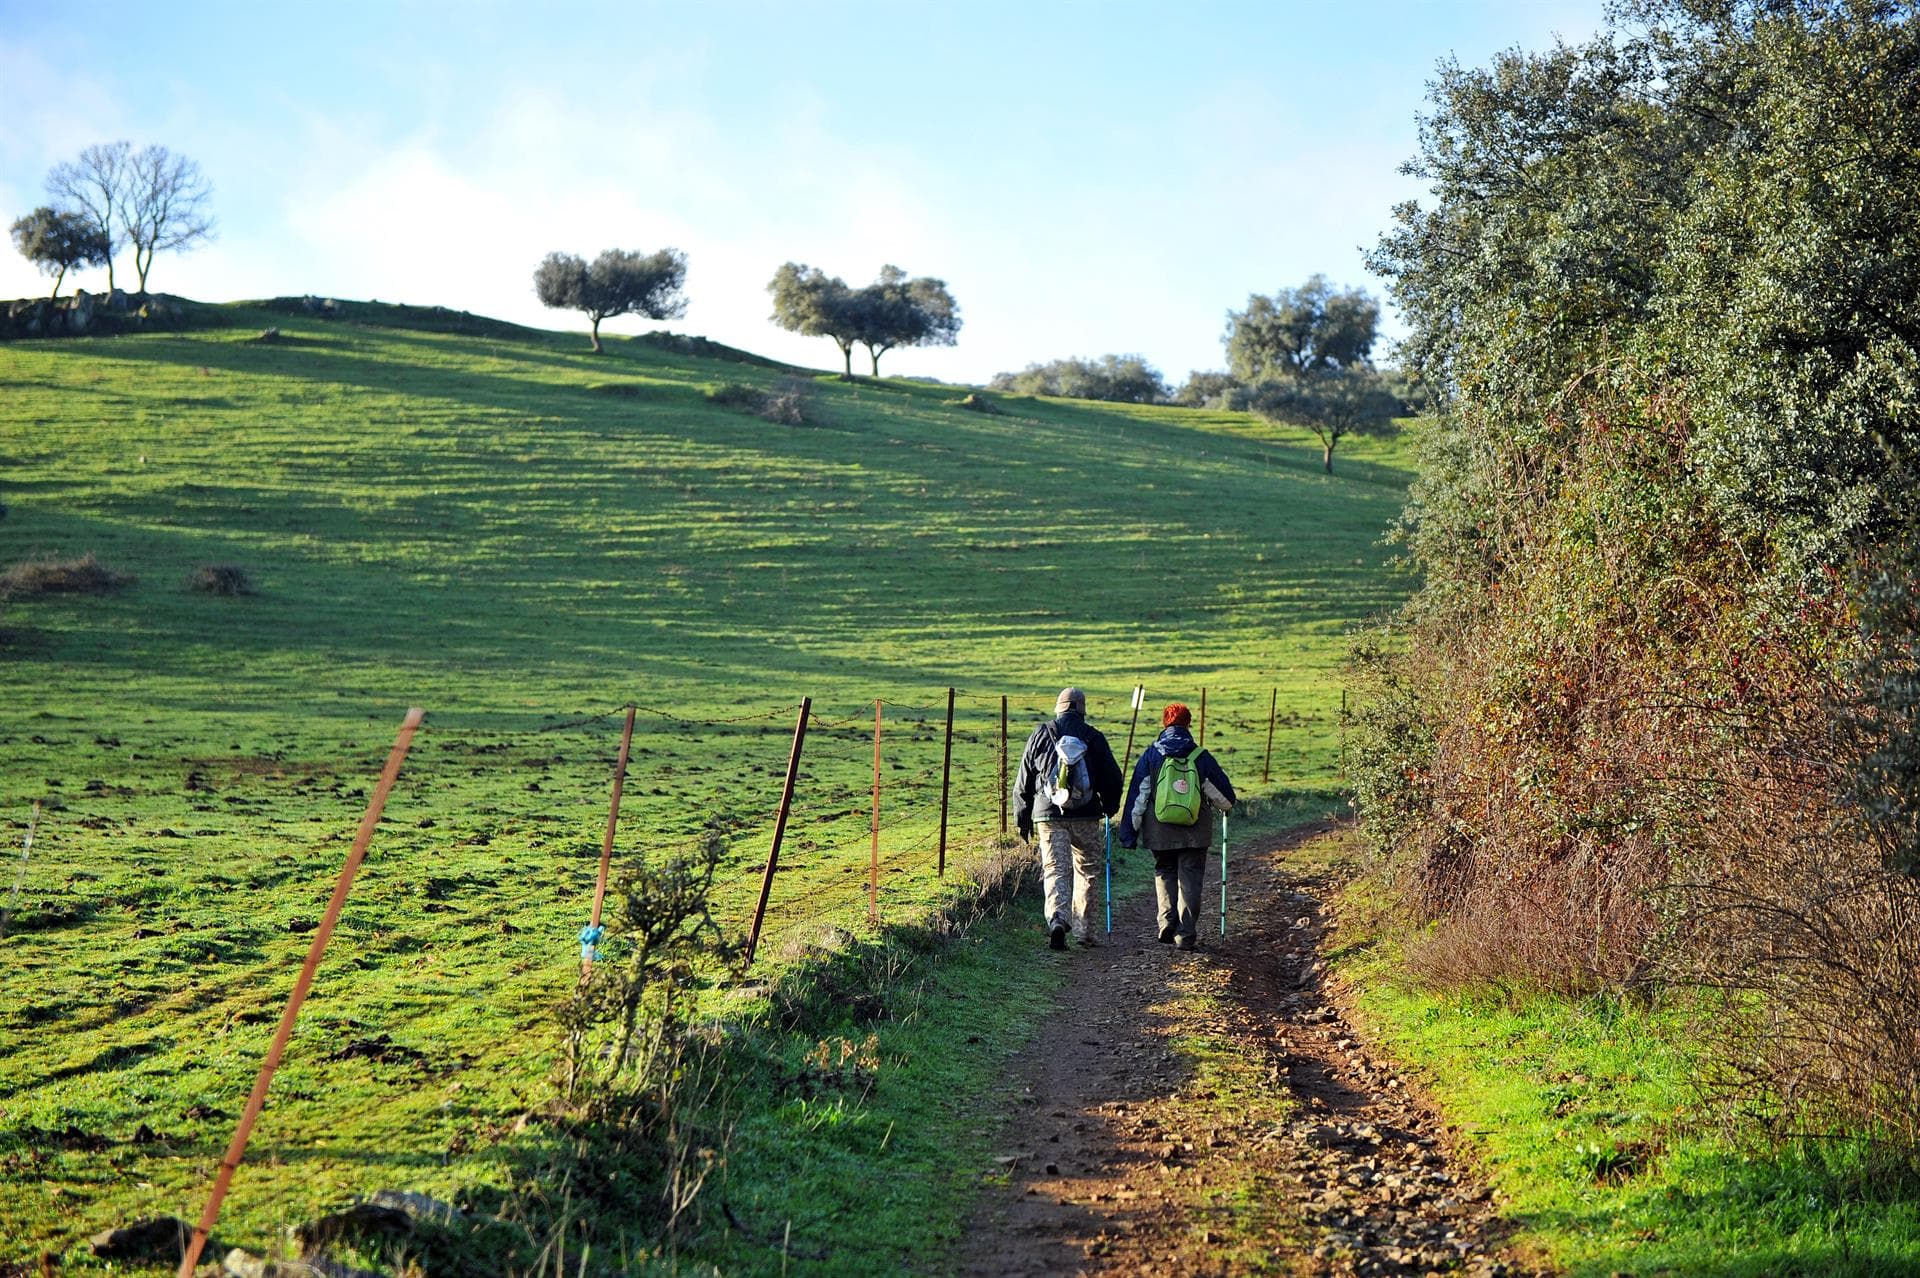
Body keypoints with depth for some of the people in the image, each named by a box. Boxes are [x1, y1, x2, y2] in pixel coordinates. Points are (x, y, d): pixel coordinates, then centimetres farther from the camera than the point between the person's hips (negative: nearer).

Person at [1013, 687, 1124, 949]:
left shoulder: (1041, 735, 3)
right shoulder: (1094, 737, 2)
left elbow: (1024, 782, 6)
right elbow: (1113, 778, 7)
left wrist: (1023, 819, 14)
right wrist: (1110, 807, 24)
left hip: (1049, 815, 0)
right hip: (1086, 817, 0)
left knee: (1055, 870, -1)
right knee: (1086, 871, 13)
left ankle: (1057, 919, -24)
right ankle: (1082, 929, 14)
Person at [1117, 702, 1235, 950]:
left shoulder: (1151, 755, -1)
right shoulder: (1200, 757, -1)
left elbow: (1137, 796, -1)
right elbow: (1223, 795, 8)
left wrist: (1129, 832, 4)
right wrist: (1226, 805, 32)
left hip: (1160, 832, 1)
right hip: (1195, 832, -1)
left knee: (1164, 874, 19)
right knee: (1189, 879, 5)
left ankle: (1167, 924, 6)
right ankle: (1186, 935, 1)